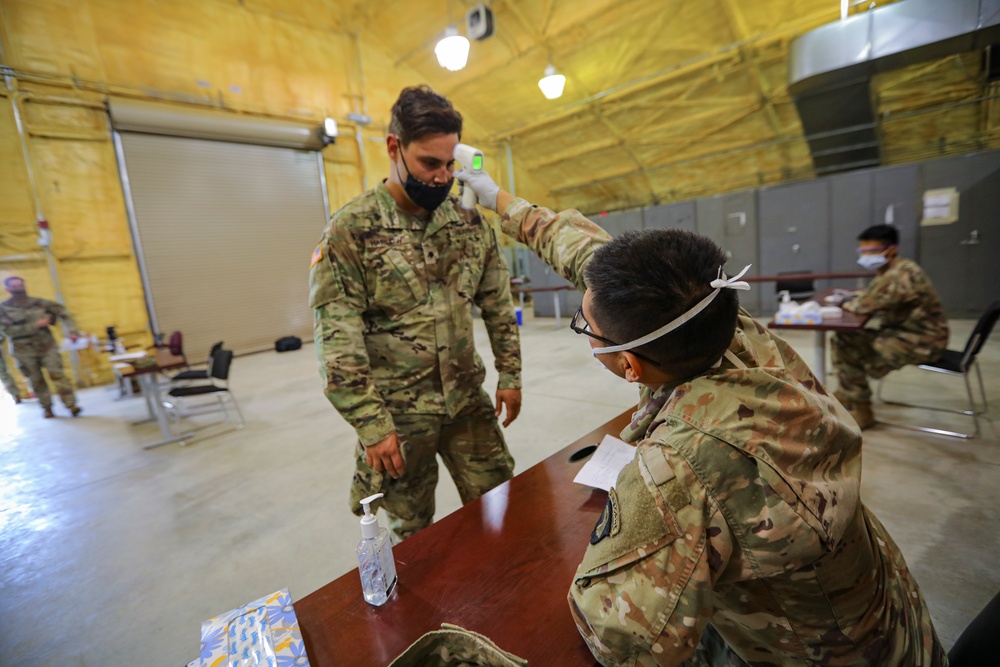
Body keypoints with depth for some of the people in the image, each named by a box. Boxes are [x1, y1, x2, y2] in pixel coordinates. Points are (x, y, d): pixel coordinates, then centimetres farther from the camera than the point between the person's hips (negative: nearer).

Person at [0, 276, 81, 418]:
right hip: (24, 350, 0)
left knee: (57, 374, -9)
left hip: (47, 346, 0)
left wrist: (72, 331, -11)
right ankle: (47, 408, 18)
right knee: (36, 380, 7)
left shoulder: (39, 303, 1)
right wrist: (35, 325, -18)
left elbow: (63, 312, 3)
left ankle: (71, 405, -11)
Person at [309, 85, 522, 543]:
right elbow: (337, 342, -14)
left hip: (467, 401, 4)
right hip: (397, 413, -3)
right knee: (409, 532, 15)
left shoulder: (470, 221, 2)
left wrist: (510, 374, 5)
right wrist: (371, 425, -15)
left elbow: (498, 303, 8)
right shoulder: (350, 230, -11)